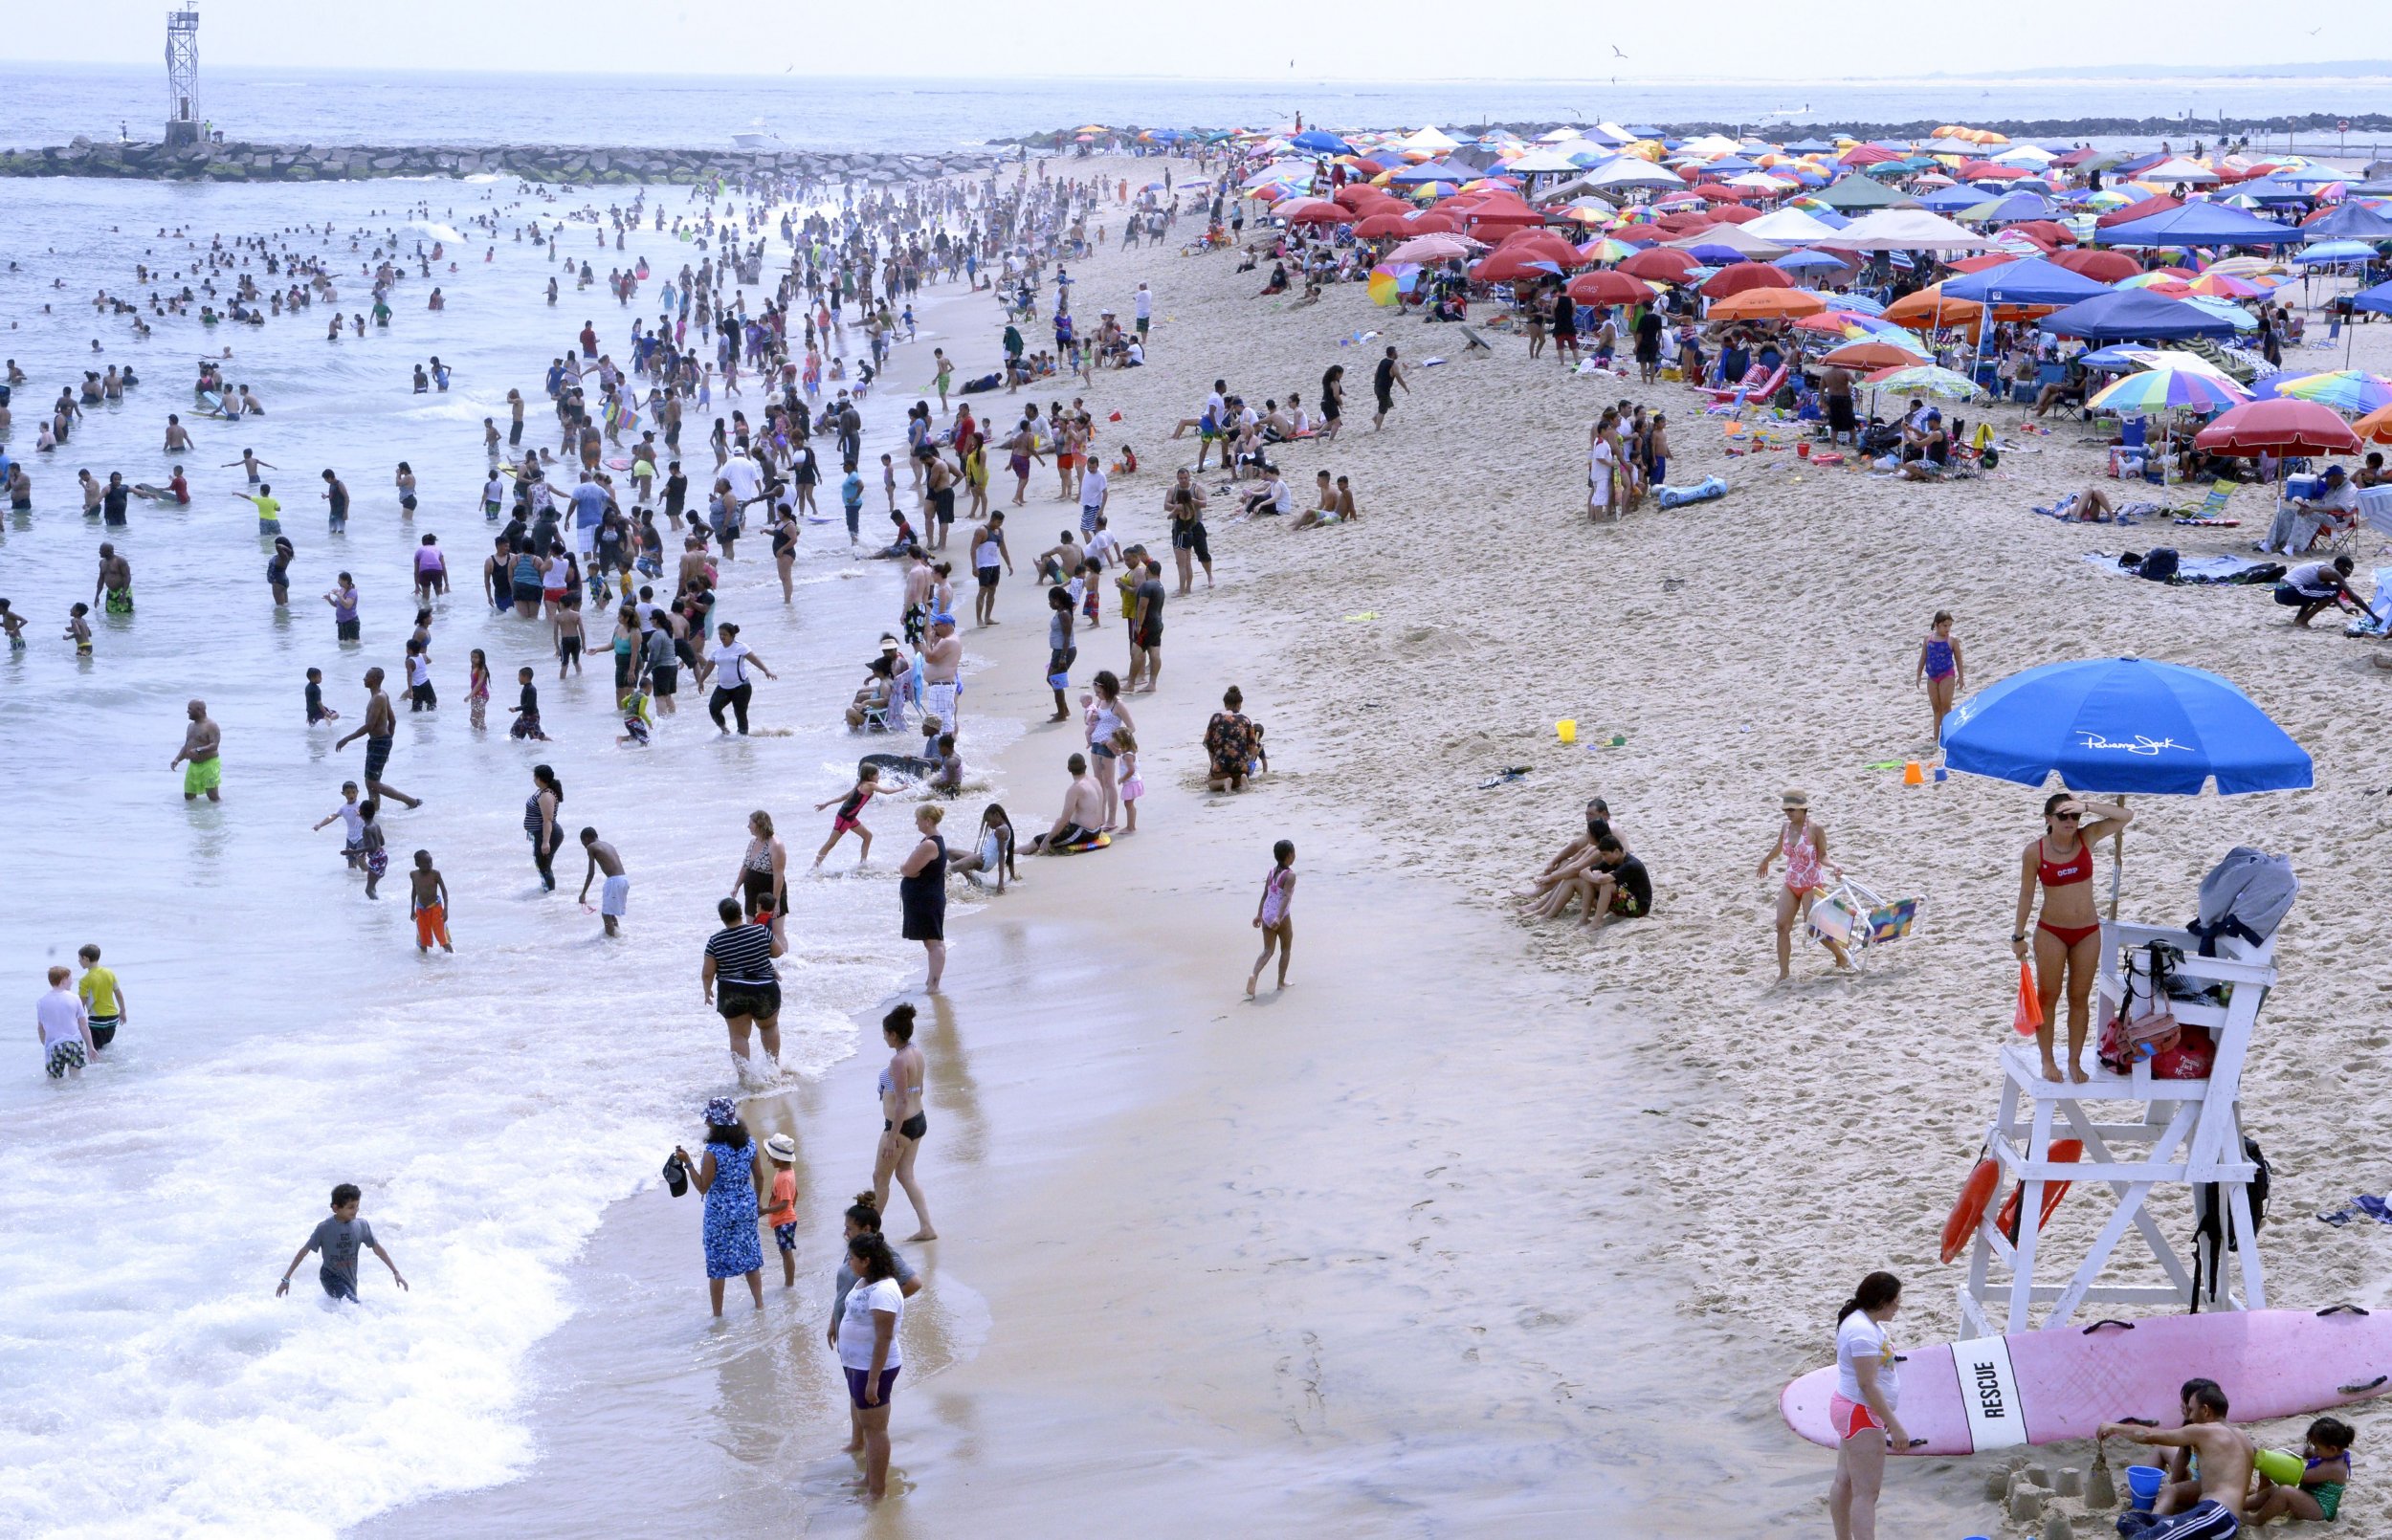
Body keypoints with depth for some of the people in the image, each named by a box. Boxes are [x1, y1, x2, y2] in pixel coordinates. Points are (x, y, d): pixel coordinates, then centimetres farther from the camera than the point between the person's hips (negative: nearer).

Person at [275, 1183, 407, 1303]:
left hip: (350, 1280, 5)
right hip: (331, 1277, -5)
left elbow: (377, 1249, 7)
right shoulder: (324, 1228, -14)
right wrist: (286, 1279, -7)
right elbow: (304, 1251, -8)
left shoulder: (361, 1226, -4)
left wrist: (396, 1272, 8)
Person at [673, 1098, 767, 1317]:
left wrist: (688, 1162, -14)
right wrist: (757, 1203, 21)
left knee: (717, 1266, 7)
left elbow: (703, 1186, -15)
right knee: (750, 1259, 19)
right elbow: (760, 1177, 6)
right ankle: (759, 1305, 28)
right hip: (746, 1208, 5)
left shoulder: (713, 1151, -21)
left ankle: (717, 1315, 14)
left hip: (720, 1213, -5)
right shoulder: (749, 1144, -4)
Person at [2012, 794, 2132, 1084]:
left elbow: (2125, 817, -13)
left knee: (2080, 998, 9)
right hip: (2051, 932, -2)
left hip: (2088, 932, 2)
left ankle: (2074, 1062, 18)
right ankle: (2048, 1061, 16)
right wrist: (2019, 936, 0)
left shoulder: (2086, 837, -5)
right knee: (2048, 997, 5)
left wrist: (2086, 806, -22)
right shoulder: (2035, 851, -10)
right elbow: (2026, 894, -2)